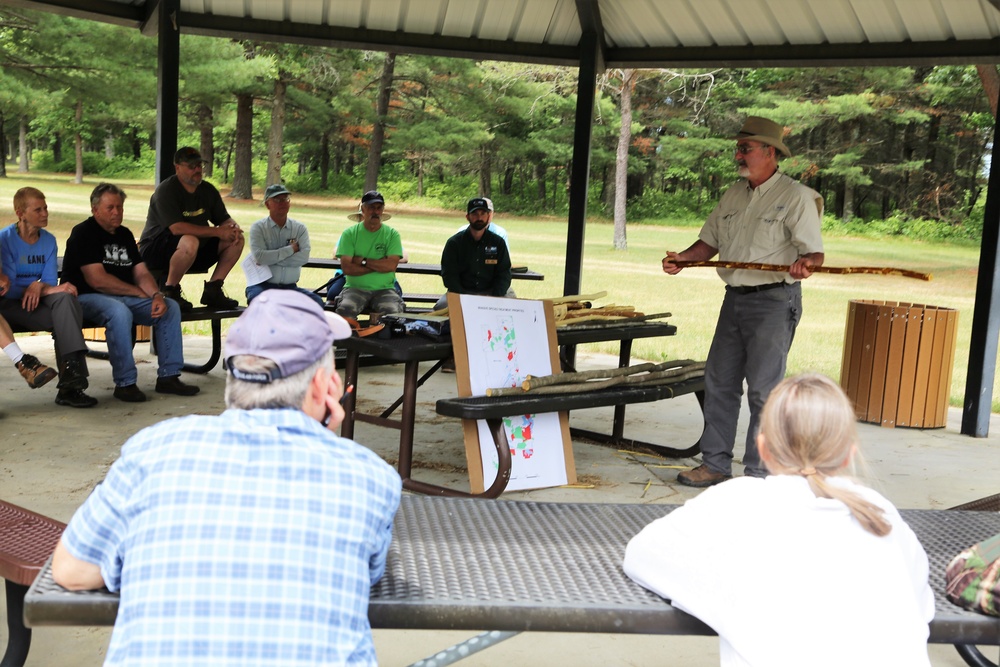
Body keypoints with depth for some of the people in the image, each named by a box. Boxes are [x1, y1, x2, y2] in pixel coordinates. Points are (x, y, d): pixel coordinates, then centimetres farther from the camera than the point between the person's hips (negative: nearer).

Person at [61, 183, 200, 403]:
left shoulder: (124, 234, 17)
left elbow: (141, 272, 11)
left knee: (170, 307, -8)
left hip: (125, 298, 8)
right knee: (119, 312, -38)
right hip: (86, 297, -8)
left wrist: (156, 295, -12)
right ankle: (125, 383, -31)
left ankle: (168, 376, -6)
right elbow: (97, 279, -17)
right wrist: (139, 293, -11)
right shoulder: (84, 233, -8)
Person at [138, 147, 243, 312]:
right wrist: (217, 232, -27)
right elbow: (177, 228, -28)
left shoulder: (208, 190, 7)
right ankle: (169, 290, -18)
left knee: (236, 240, -6)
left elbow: (225, 219, 11)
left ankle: (212, 290, -2)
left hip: (194, 252, 8)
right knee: (189, 241, -39)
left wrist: (234, 228, -16)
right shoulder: (166, 191, -16)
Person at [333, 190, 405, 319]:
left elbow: (392, 265, -8)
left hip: (384, 289, 0)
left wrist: (362, 261, -7)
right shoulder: (350, 233, 4)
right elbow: (346, 268, -8)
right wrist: (380, 265, -7)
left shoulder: (392, 234, 6)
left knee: (393, 312, -30)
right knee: (346, 309, -31)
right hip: (355, 288, 0)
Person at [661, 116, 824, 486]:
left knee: (763, 389, -4)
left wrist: (804, 264, -35)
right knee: (719, 382, 10)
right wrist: (685, 258, 1)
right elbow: (710, 240, 19)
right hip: (735, 299, 7)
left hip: (774, 301, -7)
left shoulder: (796, 196, -8)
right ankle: (714, 464, 20)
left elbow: (815, 251, -13)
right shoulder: (733, 195, 14)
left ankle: (758, 474, 5)